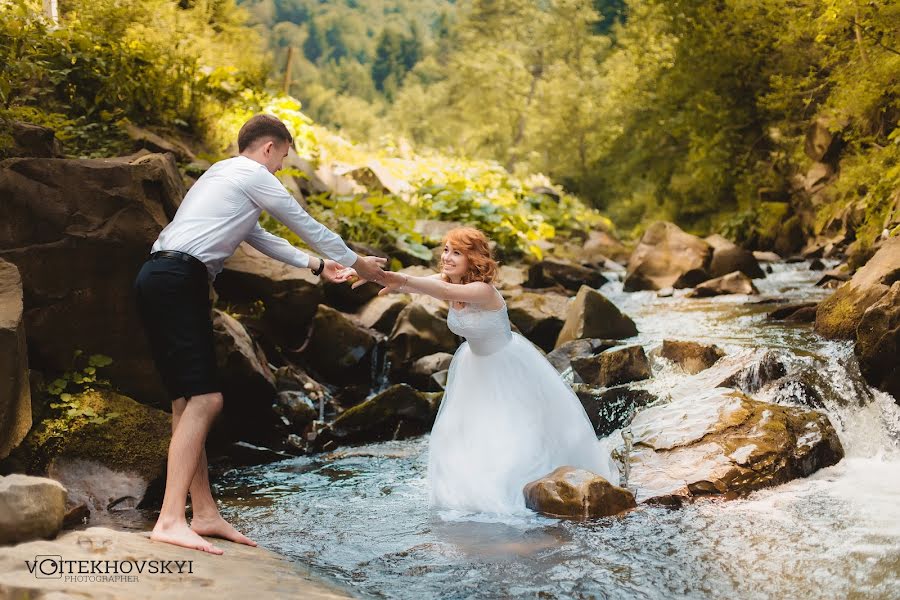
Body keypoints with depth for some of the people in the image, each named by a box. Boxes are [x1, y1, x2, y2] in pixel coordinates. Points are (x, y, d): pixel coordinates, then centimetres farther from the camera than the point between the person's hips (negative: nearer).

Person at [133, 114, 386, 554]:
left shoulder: (222, 174, 29)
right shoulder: (254, 175, 1)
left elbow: (261, 238, 36)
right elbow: (306, 226, 8)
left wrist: (315, 265, 40)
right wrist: (357, 263, 21)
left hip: (160, 281, 10)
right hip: (177, 281, -10)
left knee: (188, 399, 9)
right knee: (204, 398, -15)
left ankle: (204, 513, 12)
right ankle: (170, 521, -20)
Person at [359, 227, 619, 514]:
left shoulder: (483, 291, -33)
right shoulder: (447, 280, -12)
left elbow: (446, 292, -52)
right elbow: (412, 283, -30)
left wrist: (403, 280, -66)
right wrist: (389, 279, -51)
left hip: (509, 365, -7)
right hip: (477, 365, 7)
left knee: (520, 431, 4)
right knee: (466, 434, 11)